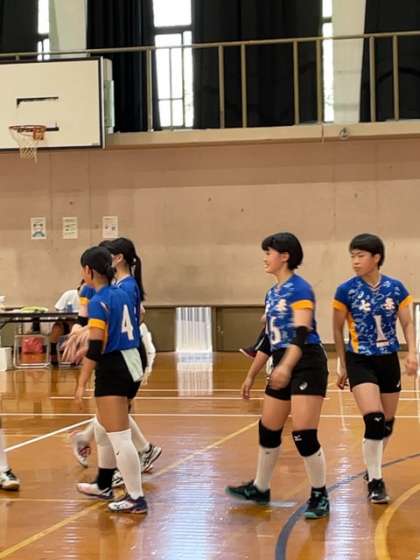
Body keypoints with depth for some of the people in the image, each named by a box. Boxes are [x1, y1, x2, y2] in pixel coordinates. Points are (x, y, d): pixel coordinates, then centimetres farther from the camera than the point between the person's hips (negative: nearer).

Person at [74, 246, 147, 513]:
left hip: (112, 370, -9)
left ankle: (136, 498, -3)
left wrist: (82, 384, -16)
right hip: (132, 365, 9)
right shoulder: (123, 294, 9)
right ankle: (104, 486, 37)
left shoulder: (99, 302, -14)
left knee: (119, 437, -5)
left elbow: (95, 348, -18)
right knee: (103, 428, 24)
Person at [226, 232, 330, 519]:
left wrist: (286, 366, -37)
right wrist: (251, 376, 24)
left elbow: (302, 333, -24)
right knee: (268, 430, 15)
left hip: (307, 365, -9)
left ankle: (320, 496, 4)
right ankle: (260, 488, 31)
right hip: (283, 368, 9)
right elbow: (269, 339, 21)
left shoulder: (299, 288, -12)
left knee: (304, 436, -11)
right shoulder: (272, 293, 15)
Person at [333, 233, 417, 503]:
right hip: (360, 362, -3)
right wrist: (344, 366, 4)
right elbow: (338, 330, 1)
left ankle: (374, 467, 35)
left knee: (388, 423, 11)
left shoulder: (396, 288, -4)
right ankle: (375, 481, -3)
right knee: (374, 420, -16)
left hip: (389, 361, 3)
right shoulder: (346, 291, -9)